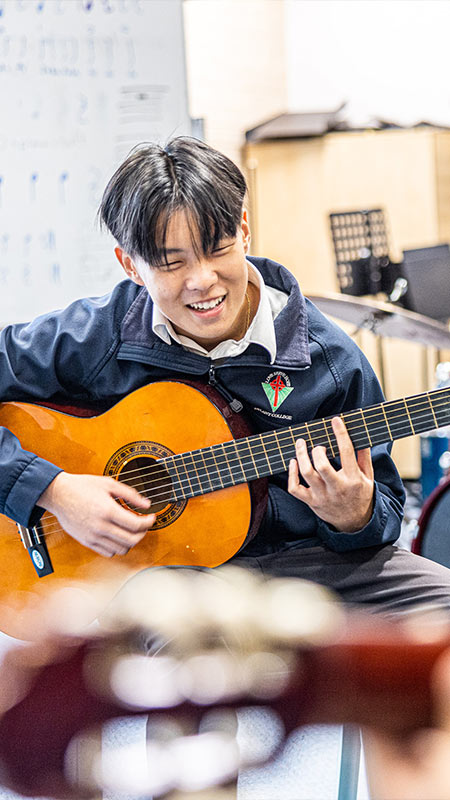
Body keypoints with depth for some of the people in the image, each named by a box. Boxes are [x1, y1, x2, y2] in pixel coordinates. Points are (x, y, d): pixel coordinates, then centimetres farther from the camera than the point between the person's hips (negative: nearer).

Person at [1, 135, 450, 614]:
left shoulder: (330, 362, -5)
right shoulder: (92, 338, -8)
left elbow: (384, 506, 5)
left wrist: (355, 517, -19)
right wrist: (54, 491, -17)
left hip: (298, 556, 3)